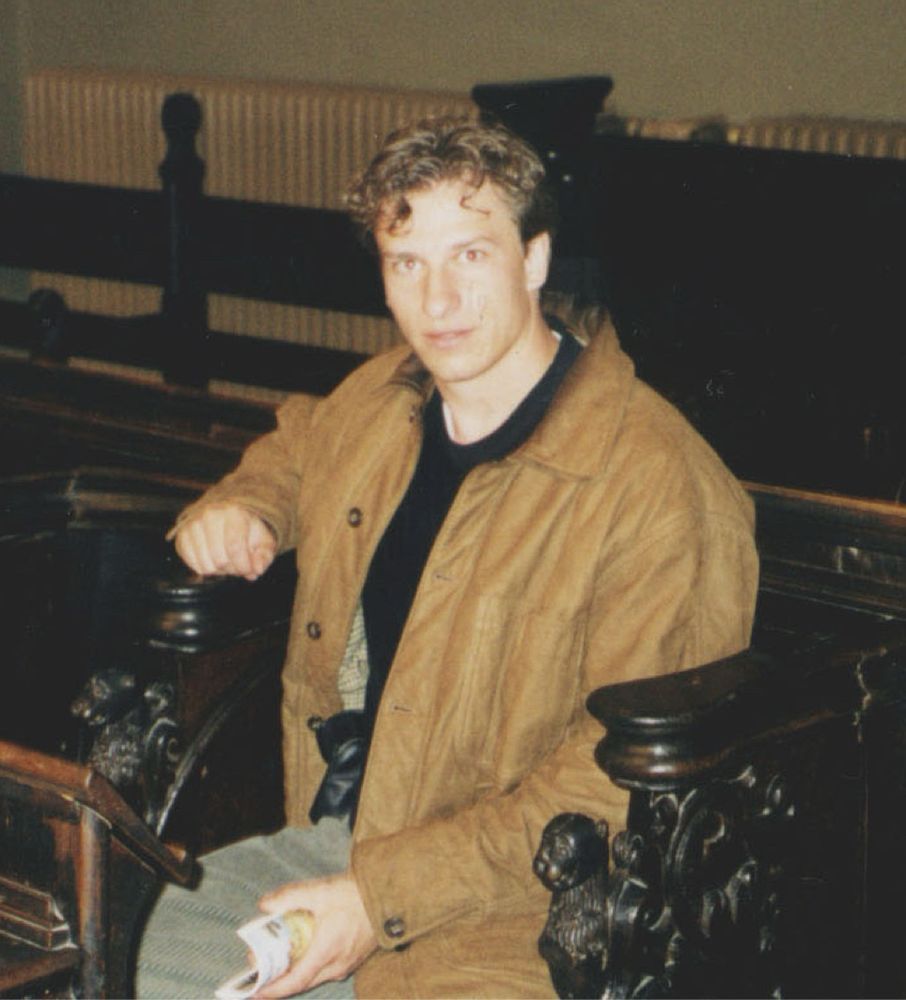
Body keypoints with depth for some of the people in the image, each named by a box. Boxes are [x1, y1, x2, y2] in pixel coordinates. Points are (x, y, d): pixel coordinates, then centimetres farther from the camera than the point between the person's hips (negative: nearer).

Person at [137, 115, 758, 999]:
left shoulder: (656, 486, -19)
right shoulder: (383, 397, 6)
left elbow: (616, 783, -20)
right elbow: (298, 450, 33)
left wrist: (386, 894, -23)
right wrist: (241, 503, 9)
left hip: (517, 901, -6)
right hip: (333, 833, 6)